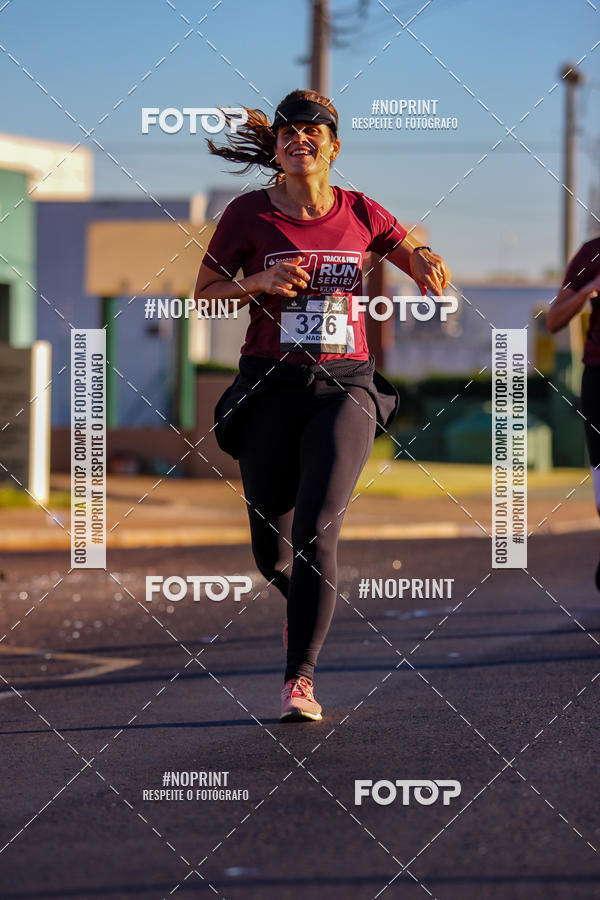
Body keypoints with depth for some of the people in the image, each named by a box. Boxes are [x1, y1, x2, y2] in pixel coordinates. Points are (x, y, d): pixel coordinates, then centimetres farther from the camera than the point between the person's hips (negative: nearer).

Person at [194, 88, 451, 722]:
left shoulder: (360, 213, 4)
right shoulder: (248, 213, 1)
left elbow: (424, 265, 15)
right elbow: (205, 291, 7)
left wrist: (428, 266, -10)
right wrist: (261, 282, -12)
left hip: (345, 385, -1)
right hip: (271, 387, 1)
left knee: (315, 535, -16)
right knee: (271, 551, 5)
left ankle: (300, 679, -14)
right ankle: (304, 602, 40)